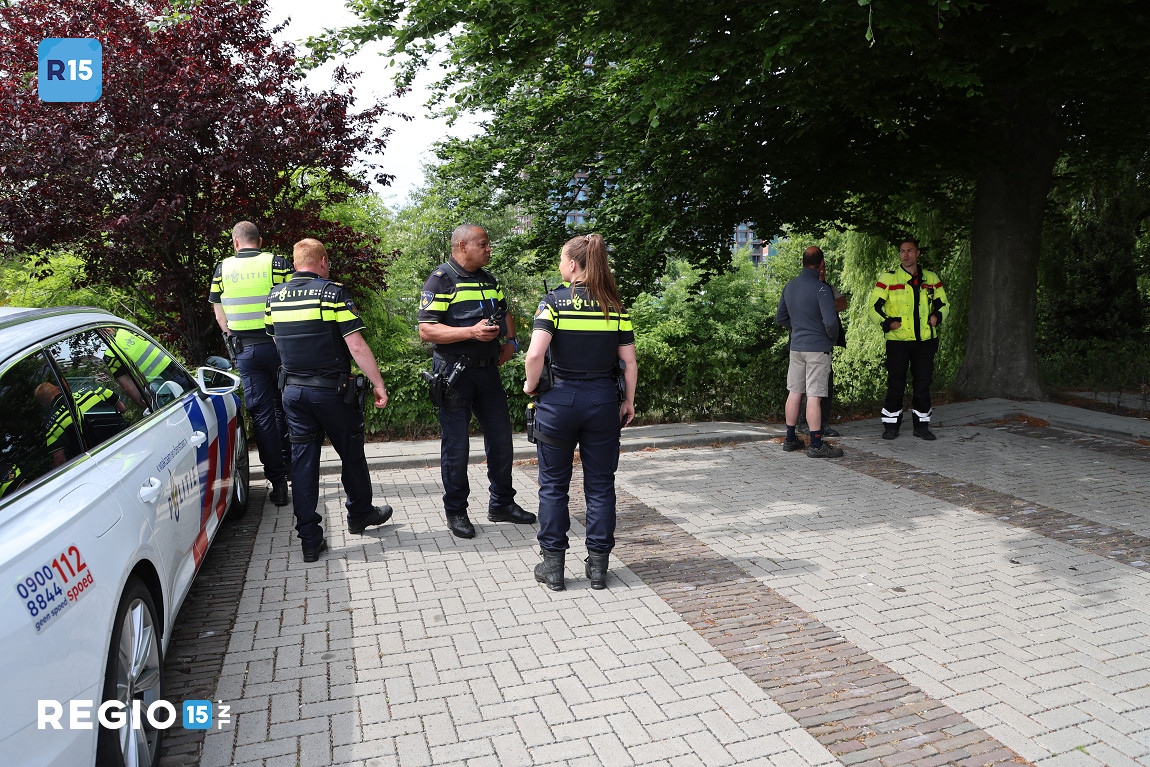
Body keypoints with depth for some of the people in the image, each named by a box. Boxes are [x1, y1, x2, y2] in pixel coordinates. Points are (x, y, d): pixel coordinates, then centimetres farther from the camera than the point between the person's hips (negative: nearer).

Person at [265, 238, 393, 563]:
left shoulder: (274, 297, 6)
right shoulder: (333, 293, -10)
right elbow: (356, 346, -16)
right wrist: (379, 384, -10)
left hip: (293, 389, 5)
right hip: (332, 389, -4)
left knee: (302, 460, 6)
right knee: (351, 454, 14)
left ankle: (310, 539, 8)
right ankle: (360, 515, 33)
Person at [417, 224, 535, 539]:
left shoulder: (489, 279, 14)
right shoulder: (440, 280, -8)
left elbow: (504, 312, 31)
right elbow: (426, 330, -16)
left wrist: (510, 340, 13)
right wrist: (472, 332, -24)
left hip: (488, 370, 7)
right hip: (455, 373, -7)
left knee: (501, 438, 11)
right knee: (456, 445, 1)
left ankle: (502, 504, 26)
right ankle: (456, 511, 17)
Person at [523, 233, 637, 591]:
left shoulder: (553, 301, -8)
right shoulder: (615, 306, 2)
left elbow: (535, 353, -20)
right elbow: (629, 362, 1)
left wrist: (531, 385, -3)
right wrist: (629, 400, 11)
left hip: (559, 398, -2)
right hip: (603, 400, 3)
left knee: (553, 484, 11)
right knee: (600, 484, 12)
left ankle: (553, 564, 18)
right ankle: (598, 564, 19)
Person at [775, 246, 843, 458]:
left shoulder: (789, 286, 7)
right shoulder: (820, 288, -15)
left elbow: (780, 317, 17)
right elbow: (830, 321, -19)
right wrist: (832, 338, 0)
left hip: (796, 346, 7)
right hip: (818, 347, -7)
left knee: (794, 392, 12)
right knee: (814, 396, -5)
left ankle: (790, 439, 19)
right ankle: (816, 444, -1)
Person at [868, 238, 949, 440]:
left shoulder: (931, 278, 11)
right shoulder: (888, 279, 2)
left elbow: (943, 304, 20)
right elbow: (874, 306, 3)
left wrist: (937, 317, -2)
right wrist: (887, 323, -13)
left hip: (924, 341, 3)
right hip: (897, 340, -3)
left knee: (923, 383, 7)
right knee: (896, 384, 0)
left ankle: (921, 425, 18)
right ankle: (891, 425, 13)